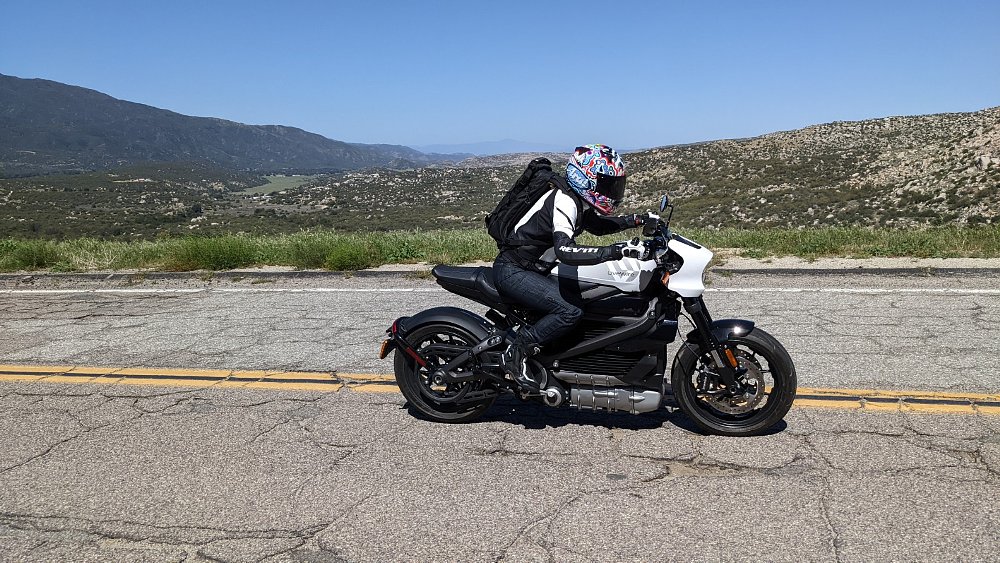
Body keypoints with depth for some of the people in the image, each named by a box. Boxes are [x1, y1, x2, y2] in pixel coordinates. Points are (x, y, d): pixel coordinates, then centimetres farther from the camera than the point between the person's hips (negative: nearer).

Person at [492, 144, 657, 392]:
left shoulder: (580, 204, 8)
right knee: (570, 311, -25)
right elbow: (565, 250, -38)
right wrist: (616, 251, -40)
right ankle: (515, 354, -14)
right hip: (512, 271, -10)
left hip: (533, 271, 10)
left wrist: (636, 219, 15)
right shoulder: (564, 201, -22)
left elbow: (598, 224, 29)